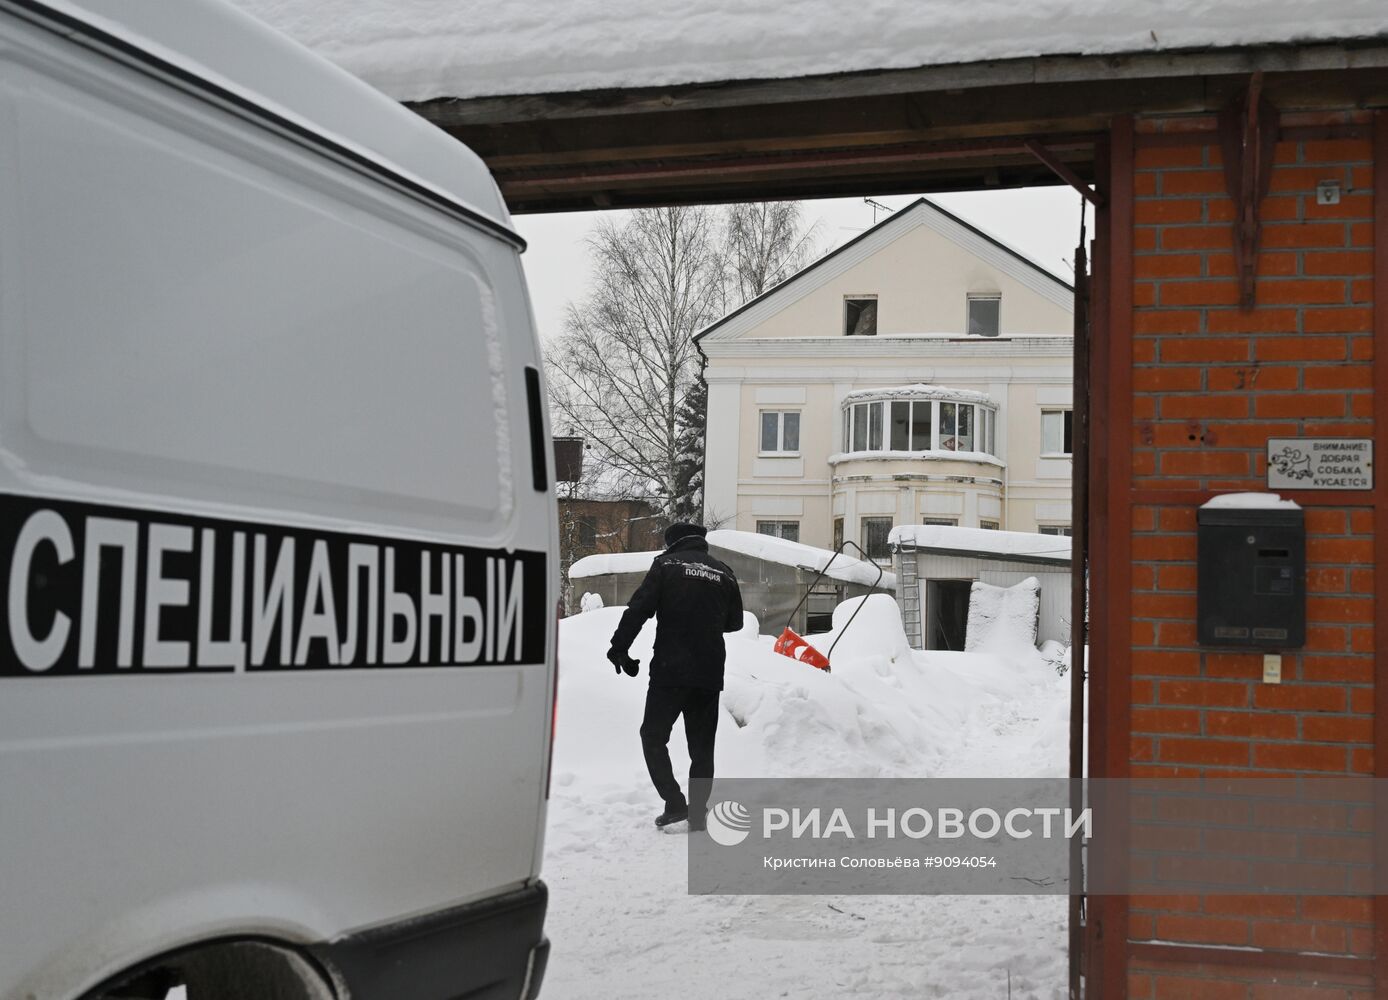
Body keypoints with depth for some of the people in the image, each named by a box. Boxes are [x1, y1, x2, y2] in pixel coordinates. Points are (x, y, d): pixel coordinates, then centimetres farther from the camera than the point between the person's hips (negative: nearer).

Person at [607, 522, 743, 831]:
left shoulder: (666, 564, -2)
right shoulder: (724, 573, 9)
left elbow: (639, 608, -10)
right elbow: (735, 622, 19)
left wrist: (619, 646, -4)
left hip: (670, 670, -4)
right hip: (710, 675, 4)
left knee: (653, 735, 9)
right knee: (702, 747, 12)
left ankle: (674, 803, -3)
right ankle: (698, 813, 11)